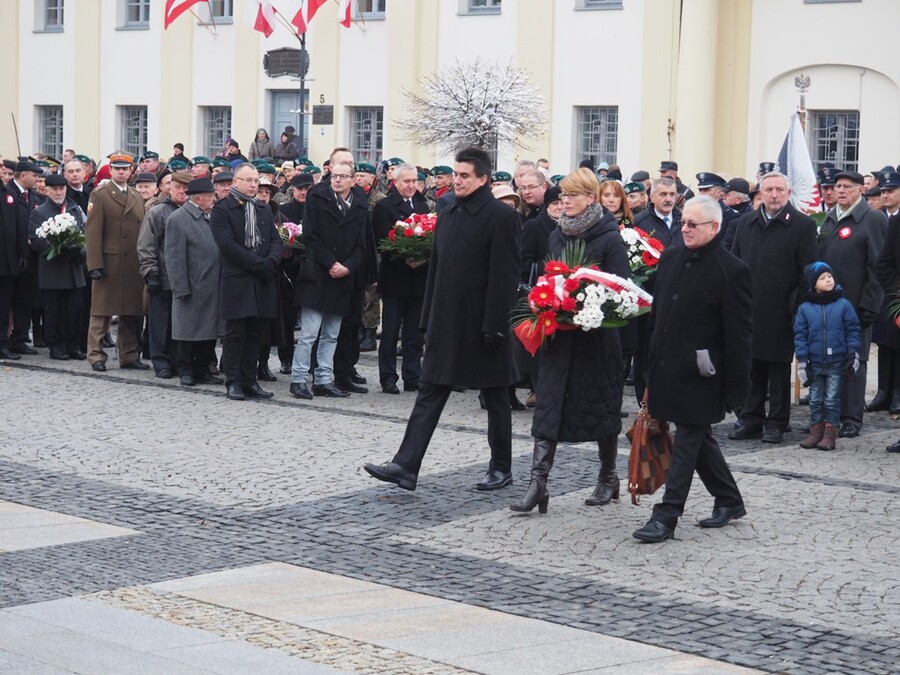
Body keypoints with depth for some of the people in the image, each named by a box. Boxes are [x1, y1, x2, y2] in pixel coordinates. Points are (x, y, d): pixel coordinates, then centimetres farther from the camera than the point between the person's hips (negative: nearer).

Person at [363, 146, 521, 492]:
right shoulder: (447, 216, 11)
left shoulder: (501, 216, -11)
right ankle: (406, 466, -2)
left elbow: (505, 277, -15)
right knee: (429, 395, 1)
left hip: (483, 325, -7)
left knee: (495, 398, 8)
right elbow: (436, 269, 15)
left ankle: (501, 468, 20)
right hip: (447, 322, 7)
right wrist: (429, 321, 11)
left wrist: (494, 326, -19)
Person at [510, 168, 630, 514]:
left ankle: (608, 477, 25)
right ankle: (538, 484, -6)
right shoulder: (556, 236, 10)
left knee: (602, 407, 8)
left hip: (596, 337, -5)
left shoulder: (610, 239, -8)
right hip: (559, 335, 5)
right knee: (548, 408, -3)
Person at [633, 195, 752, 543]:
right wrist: (652, 364, 15)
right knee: (699, 438, 17)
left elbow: (739, 334, -12)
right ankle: (729, 500, 32)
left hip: (700, 375, -7)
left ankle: (666, 515, -1)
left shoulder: (732, 271, -12)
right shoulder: (671, 258, 8)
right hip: (668, 367, 7)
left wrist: (735, 386, -13)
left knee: (687, 442, -3)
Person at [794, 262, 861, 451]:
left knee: (832, 399, 4)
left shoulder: (843, 305, -3)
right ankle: (816, 431, 17)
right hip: (814, 362, 2)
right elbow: (800, 335, 1)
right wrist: (802, 361, -3)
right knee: (815, 399, 9)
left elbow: (853, 330, 2)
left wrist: (854, 352, -5)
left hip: (836, 363, -1)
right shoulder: (805, 308, -1)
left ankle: (830, 433, 8)